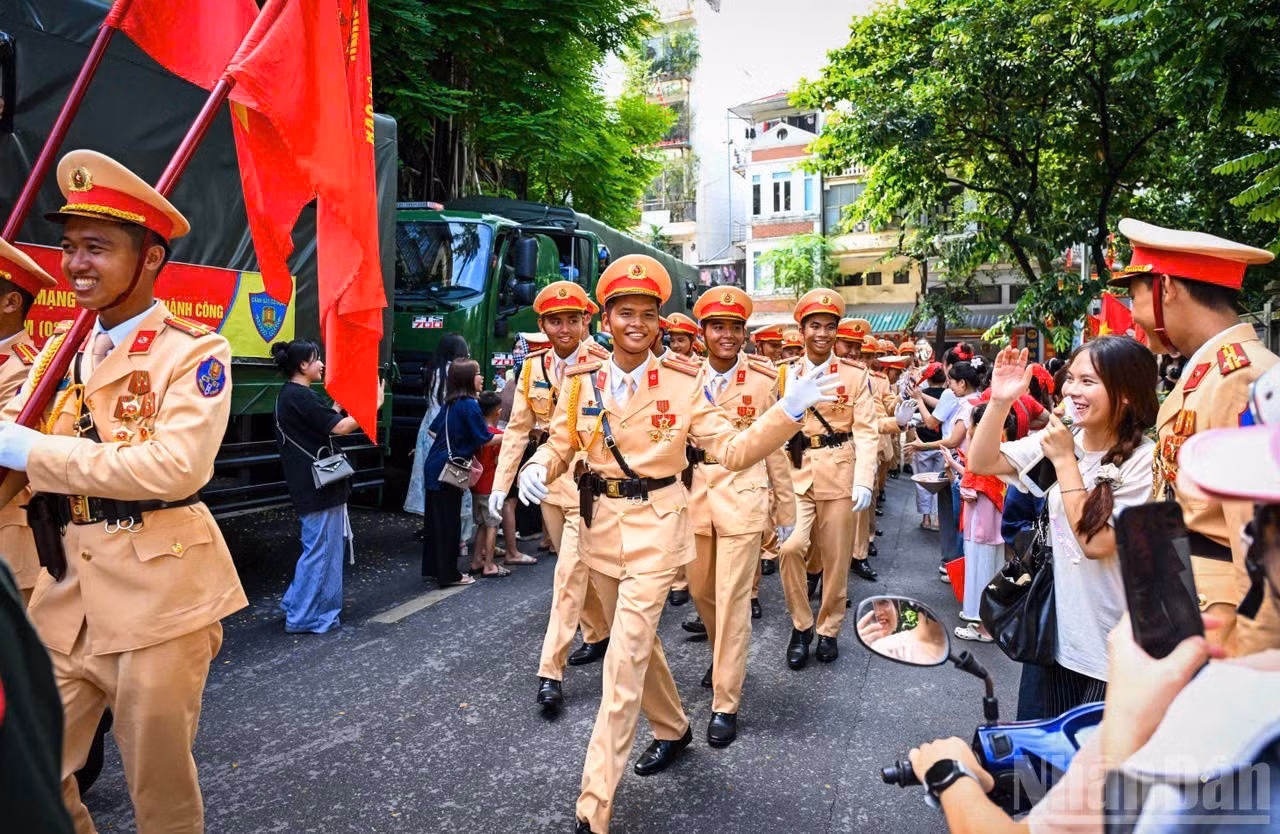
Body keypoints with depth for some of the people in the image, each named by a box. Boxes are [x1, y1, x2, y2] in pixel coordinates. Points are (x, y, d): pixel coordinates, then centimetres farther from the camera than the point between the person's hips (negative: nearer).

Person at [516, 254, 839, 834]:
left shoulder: (683, 383, -8)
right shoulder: (582, 381, 0)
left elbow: (733, 450, -10)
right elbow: (561, 444, 7)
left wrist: (789, 409, -22)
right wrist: (538, 470, -15)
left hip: (655, 526, -4)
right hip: (600, 524, 5)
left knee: (624, 661, -8)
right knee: (638, 641, 22)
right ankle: (672, 729, 50)